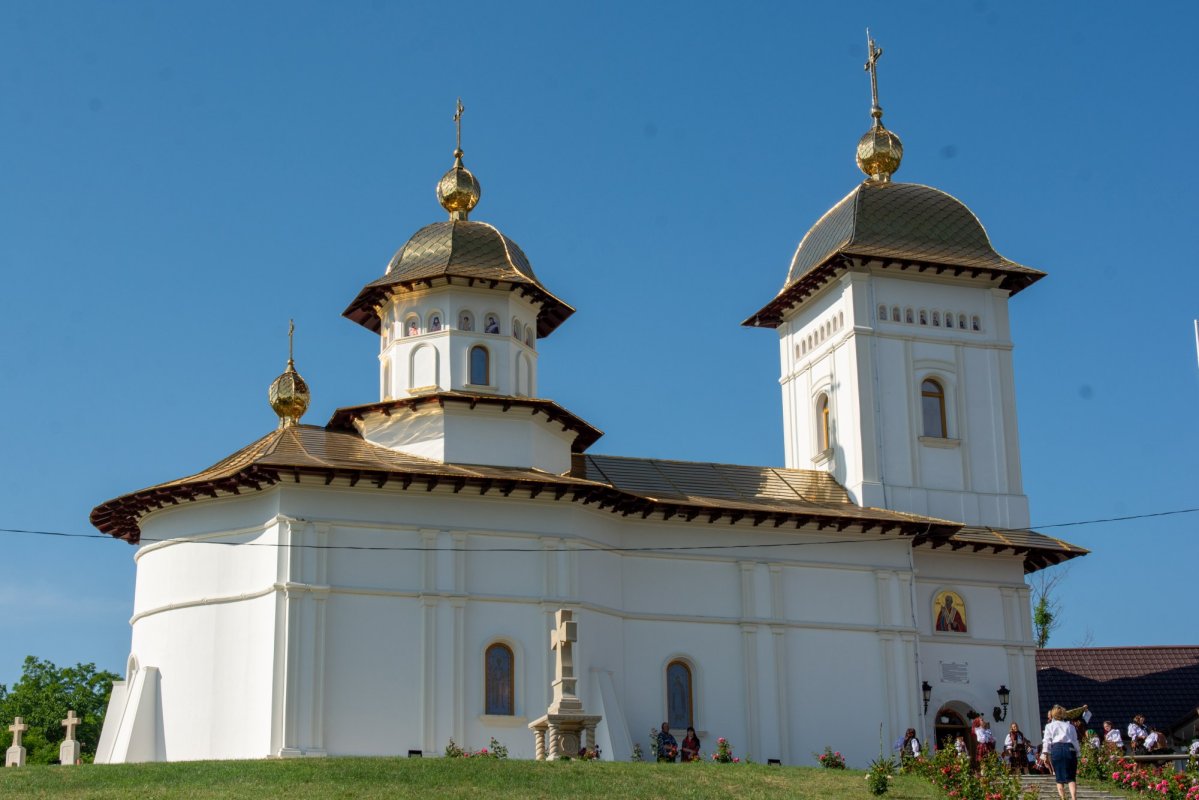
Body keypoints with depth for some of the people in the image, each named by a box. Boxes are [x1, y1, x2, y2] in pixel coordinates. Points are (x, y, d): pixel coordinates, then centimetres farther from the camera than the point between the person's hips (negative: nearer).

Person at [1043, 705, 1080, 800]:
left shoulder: (1050, 726, 16)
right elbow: (1075, 741, 16)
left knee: (1059, 778, 7)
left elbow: (1047, 741, 5)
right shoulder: (1070, 726, 22)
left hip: (1056, 749, -1)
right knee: (1071, 777, -3)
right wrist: (1077, 754, 18)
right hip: (1070, 748, 1)